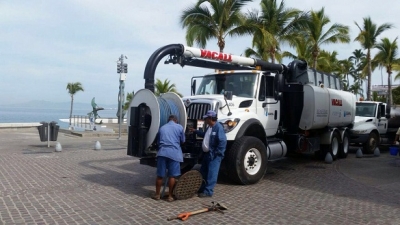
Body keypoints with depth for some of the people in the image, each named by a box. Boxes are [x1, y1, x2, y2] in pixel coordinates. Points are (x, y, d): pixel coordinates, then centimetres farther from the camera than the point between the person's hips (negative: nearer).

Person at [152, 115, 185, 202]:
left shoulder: (162, 128, 18)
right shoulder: (179, 127, 9)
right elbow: (183, 141, 18)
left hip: (162, 152, 3)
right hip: (174, 153, -2)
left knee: (160, 175, 9)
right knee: (172, 176, 4)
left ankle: (157, 195, 19)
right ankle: (170, 196, 11)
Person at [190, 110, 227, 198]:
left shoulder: (218, 127, -18)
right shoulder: (209, 127, 13)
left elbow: (222, 141, -23)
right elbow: (205, 135, 34)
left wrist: (216, 153, -21)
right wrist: (195, 131, 33)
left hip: (214, 155, -10)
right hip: (207, 153, 10)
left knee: (211, 173, -4)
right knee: (203, 172, 17)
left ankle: (208, 191, 2)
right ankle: (202, 189, 29)